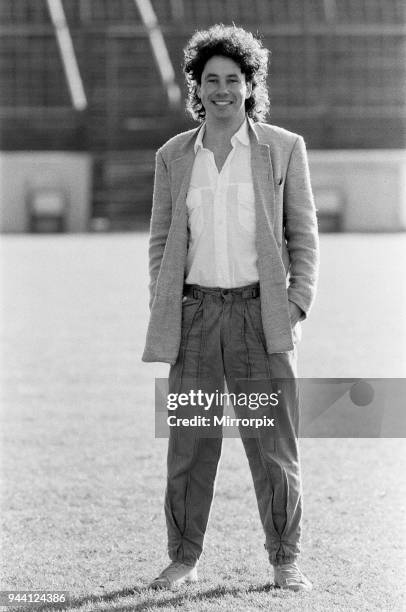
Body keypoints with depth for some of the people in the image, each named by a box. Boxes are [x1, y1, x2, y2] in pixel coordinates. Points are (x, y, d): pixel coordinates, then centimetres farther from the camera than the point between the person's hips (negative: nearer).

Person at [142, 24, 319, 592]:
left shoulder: (284, 149, 3)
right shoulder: (173, 156, 9)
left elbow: (303, 236, 5)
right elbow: (161, 241, 14)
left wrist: (297, 307, -6)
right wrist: (163, 317, 4)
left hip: (260, 313, -2)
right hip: (195, 314, 2)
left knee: (274, 444, -1)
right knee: (189, 444, 2)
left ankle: (286, 562, 9)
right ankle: (183, 558, 13)